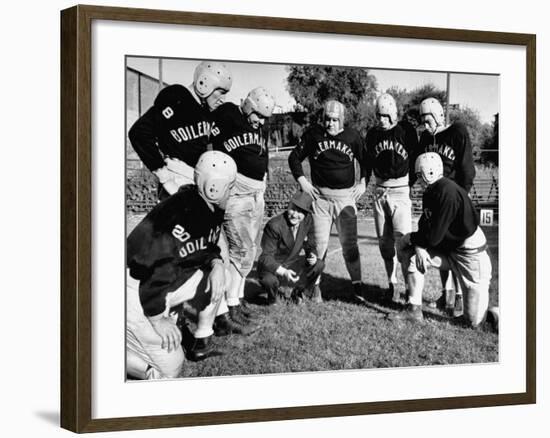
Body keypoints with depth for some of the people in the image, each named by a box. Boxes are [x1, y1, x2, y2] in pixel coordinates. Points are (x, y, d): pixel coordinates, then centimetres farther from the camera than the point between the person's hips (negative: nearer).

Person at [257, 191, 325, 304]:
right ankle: (273, 295, 1)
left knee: (319, 264, -18)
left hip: (291, 264, 6)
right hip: (271, 266, -5)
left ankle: (299, 292, 9)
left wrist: (312, 256, -21)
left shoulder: (308, 221, -10)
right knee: (270, 281, -39)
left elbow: (310, 247, 4)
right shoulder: (274, 225, -27)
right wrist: (283, 272, -43)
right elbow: (266, 258, -27)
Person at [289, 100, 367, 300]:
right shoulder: (313, 134, 0)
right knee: (319, 242, 1)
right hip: (320, 196, 0)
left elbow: (365, 161, 15)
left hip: (346, 196, 0)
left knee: (349, 243, -1)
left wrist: (363, 183, 5)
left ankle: (357, 284, 3)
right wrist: (302, 181, 0)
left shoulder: (353, 136, 2)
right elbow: (294, 157, 9)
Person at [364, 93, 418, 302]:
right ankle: (392, 284, 15)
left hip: (401, 190, -4)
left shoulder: (406, 132, -3)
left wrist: (413, 187, 0)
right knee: (385, 241, 6)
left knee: (403, 239, -13)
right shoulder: (372, 134, 7)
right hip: (380, 190, 4)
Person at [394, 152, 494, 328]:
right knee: (409, 254, -6)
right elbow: (424, 225, 9)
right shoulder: (431, 192, 4)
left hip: (470, 254, -9)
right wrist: (419, 246, -11)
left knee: (475, 320, -9)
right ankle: (414, 309, 0)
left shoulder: (447, 192, -25)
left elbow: (434, 237, -24)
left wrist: (410, 238, -8)